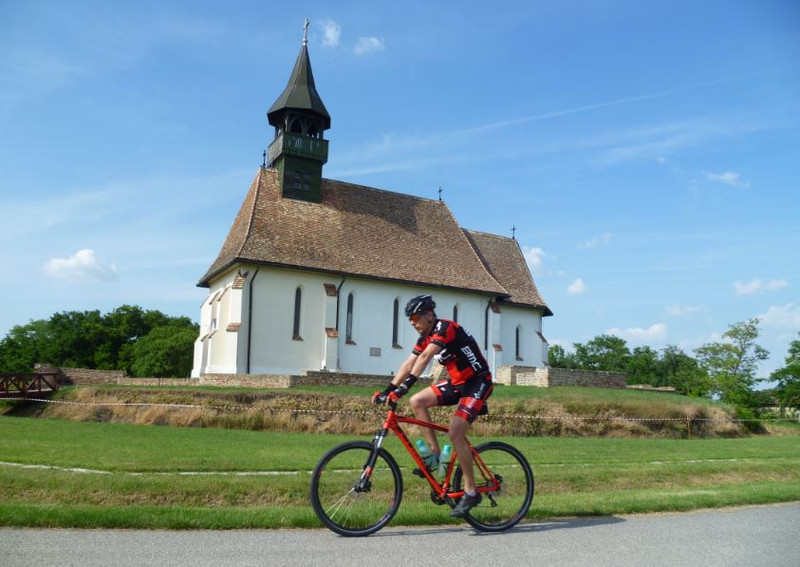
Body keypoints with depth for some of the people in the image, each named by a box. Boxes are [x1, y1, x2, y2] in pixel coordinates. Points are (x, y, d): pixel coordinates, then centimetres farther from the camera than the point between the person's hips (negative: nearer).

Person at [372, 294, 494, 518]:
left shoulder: (445, 327, -21)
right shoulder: (425, 337, 6)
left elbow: (425, 357, -34)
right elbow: (408, 364, 3)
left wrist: (405, 386, -43)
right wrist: (387, 390, -6)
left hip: (478, 382, -9)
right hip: (457, 382, 9)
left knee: (455, 433, -19)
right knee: (417, 402, -7)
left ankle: (471, 493, -7)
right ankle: (436, 454, 1)